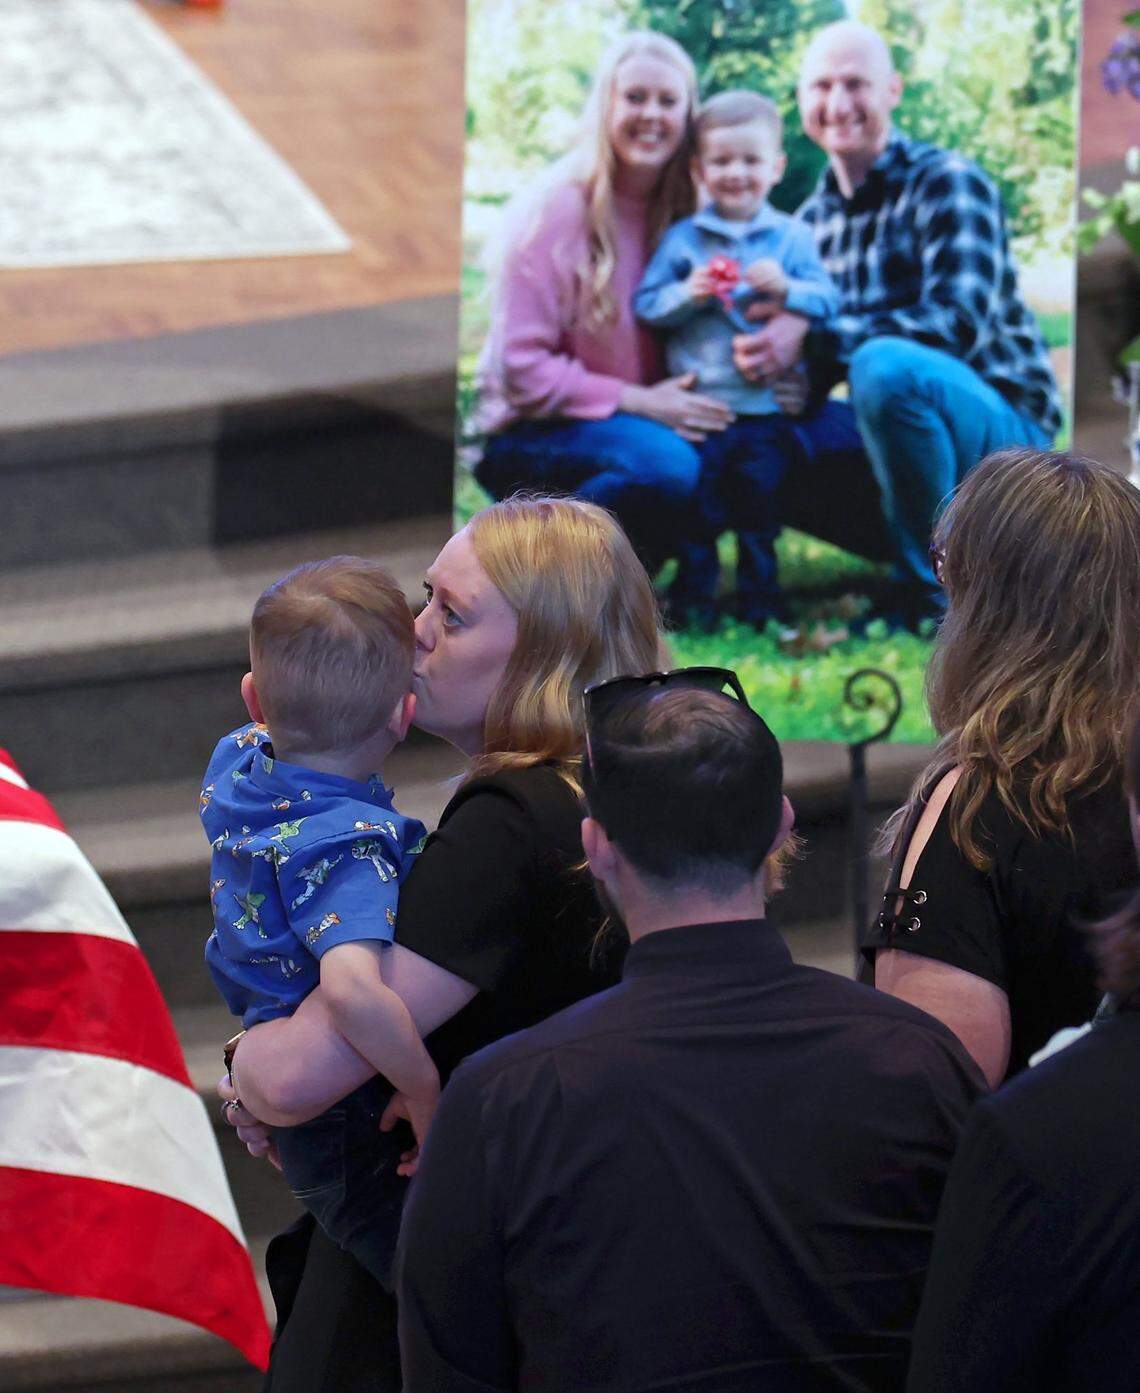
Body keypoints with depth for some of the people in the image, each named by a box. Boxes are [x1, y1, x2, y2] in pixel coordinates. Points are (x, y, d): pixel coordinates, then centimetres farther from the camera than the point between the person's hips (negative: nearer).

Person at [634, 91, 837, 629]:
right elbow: (645, 305, 1)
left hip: (766, 407, 1)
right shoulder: (682, 238, 3)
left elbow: (828, 300, -2)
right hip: (697, 402, -1)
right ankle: (692, 594, 13)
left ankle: (758, 595, 20)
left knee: (760, 506, 9)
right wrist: (686, 295, -17)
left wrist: (787, 290, -20)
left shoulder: (792, 237, 5)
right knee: (697, 510, 3)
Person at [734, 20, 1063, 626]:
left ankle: (936, 591, -21)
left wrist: (815, 340, -29)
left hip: (1001, 427, -7)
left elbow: (958, 323, -24)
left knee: (884, 365, -35)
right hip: (903, 421, 7)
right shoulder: (814, 219, 11)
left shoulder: (948, 184, -10)